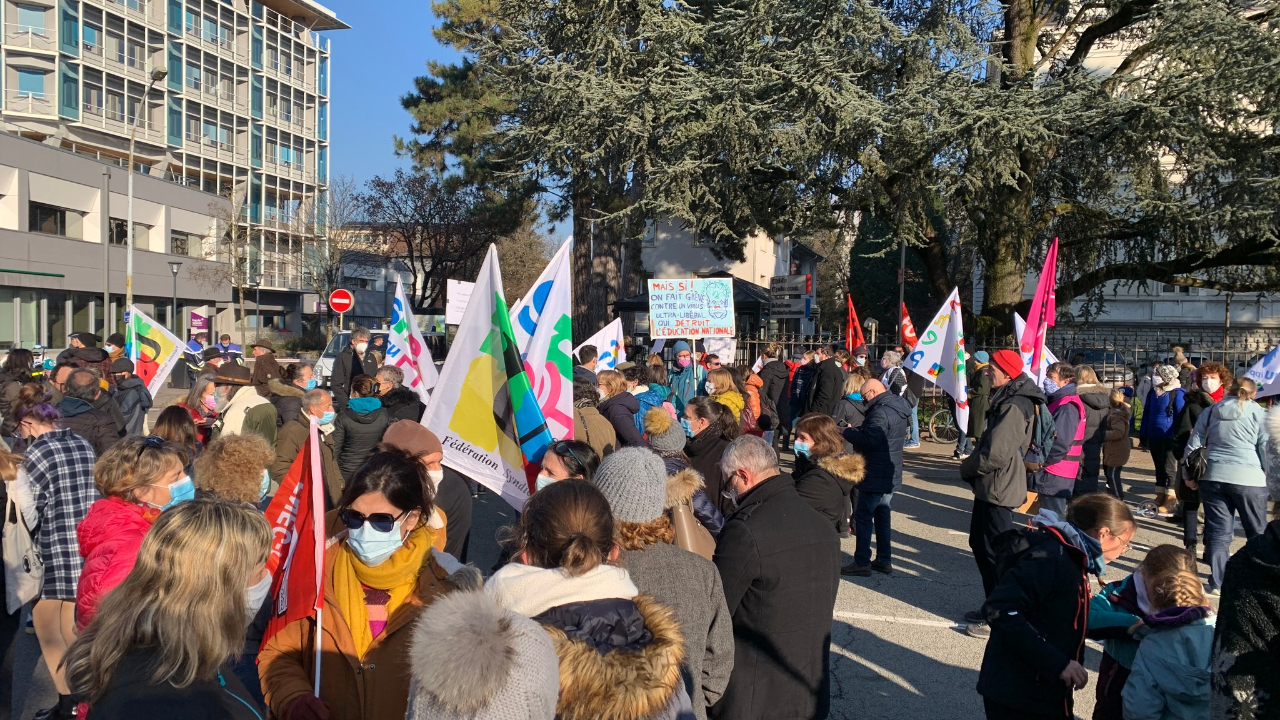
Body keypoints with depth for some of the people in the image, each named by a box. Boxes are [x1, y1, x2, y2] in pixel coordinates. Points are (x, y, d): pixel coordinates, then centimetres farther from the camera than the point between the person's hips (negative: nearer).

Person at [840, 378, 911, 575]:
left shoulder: (881, 412, -21)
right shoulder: (899, 409, 12)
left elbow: (869, 439, -29)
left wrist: (847, 432, -15)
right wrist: (856, 431, 5)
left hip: (875, 476, -10)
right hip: (891, 475, 10)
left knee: (863, 516, -3)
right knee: (882, 516, 16)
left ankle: (862, 562, 0)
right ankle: (884, 560, 20)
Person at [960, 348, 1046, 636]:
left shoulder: (1013, 407, -21)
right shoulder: (1005, 401, 12)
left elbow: (996, 454, -26)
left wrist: (967, 467, -10)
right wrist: (971, 464, 6)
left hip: (999, 490, -11)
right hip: (989, 487, 11)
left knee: (995, 552, -2)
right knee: (980, 544, 19)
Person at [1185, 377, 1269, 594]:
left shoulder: (1210, 412, 10)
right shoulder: (1258, 413, 1)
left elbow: (1193, 444, 9)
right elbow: (1265, 448, -1)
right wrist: (1271, 477, 11)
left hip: (1213, 476, 3)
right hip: (1248, 478, -3)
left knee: (1218, 532, 7)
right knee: (1258, 533, 12)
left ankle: (1217, 583, 9)